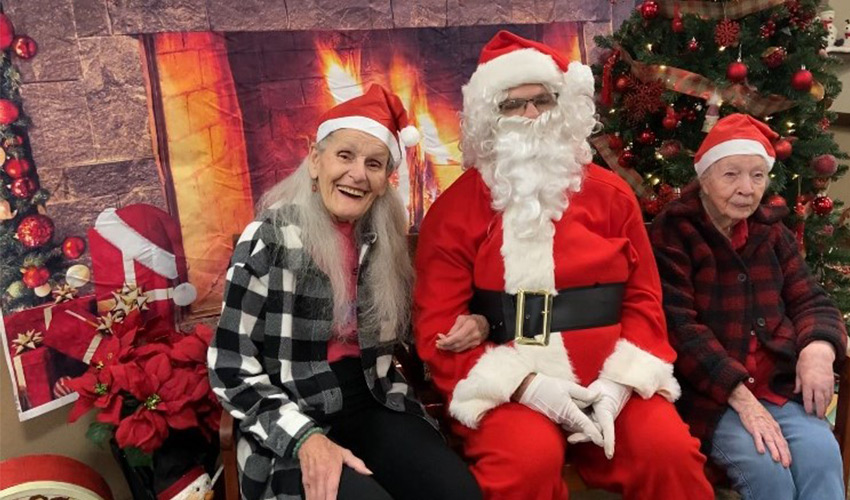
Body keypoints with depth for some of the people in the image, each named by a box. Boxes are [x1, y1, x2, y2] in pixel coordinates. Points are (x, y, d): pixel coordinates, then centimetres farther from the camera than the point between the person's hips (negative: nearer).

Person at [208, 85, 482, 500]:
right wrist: (304, 438, -20)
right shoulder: (269, 240, -11)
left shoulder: (385, 242, 5)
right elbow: (231, 369, -11)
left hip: (372, 406, 5)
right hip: (290, 428, -5)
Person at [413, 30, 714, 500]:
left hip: (608, 380, 3)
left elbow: (644, 298, 8)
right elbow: (438, 326, -4)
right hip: (508, 386, -2)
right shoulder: (455, 209, 0)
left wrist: (619, 382, -9)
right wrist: (526, 384, -16)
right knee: (530, 458, -31)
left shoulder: (610, 193, 9)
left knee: (668, 449, -21)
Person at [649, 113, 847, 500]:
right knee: (764, 465, -26)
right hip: (707, 393, -4)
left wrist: (819, 347, -14)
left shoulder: (772, 232, 15)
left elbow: (809, 300, 11)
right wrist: (741, 397, -21)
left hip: (779, 385, 5)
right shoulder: (672, 233, -5)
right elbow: (678, 326, -13)